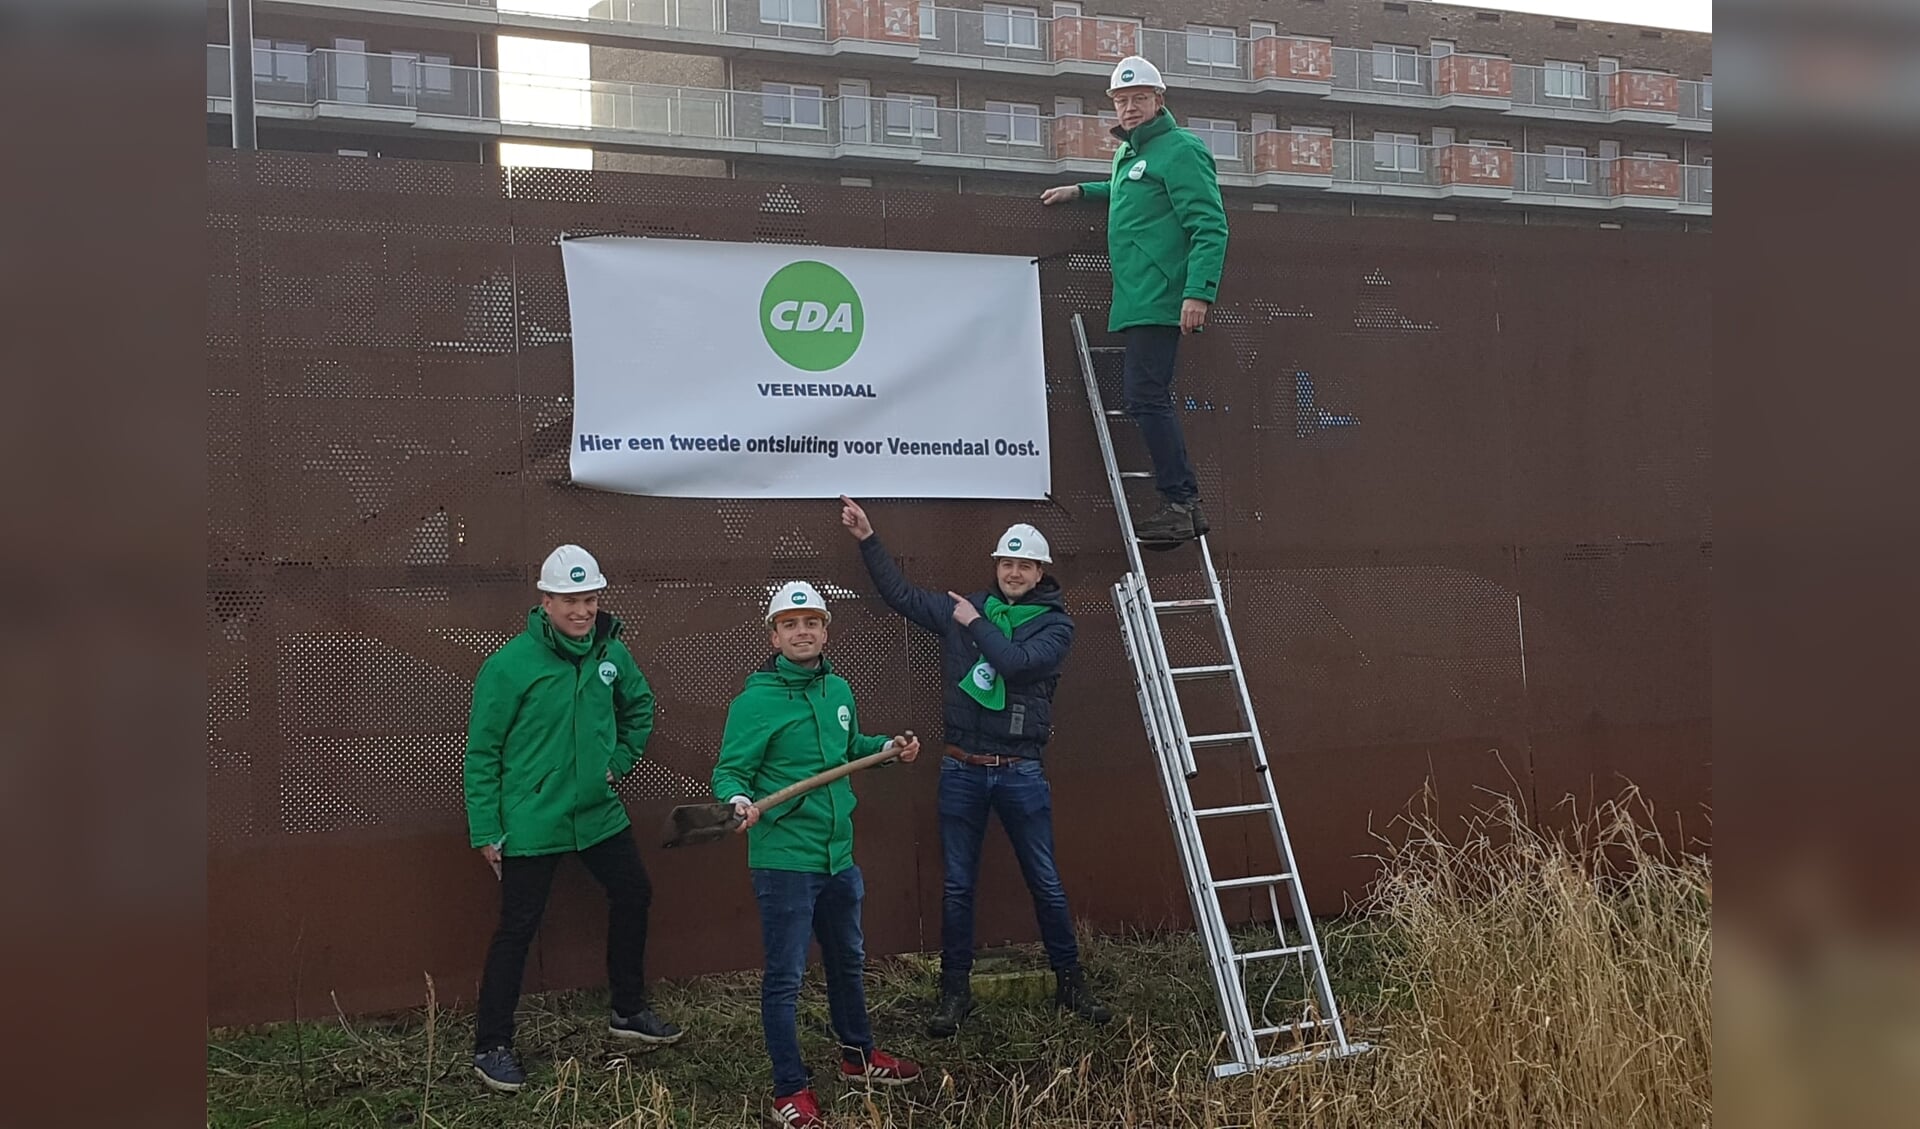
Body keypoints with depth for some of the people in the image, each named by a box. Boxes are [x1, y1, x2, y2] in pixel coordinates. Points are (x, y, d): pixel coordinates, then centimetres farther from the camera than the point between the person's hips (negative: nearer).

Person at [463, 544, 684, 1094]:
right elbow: (482, 753, -12)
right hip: (531, 823, -6)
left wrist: (622, 758, 7)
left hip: (599, 814, 6)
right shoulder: (509, 665, -17)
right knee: (517, 928, -1)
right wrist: (486, 831, -11)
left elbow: (640, 706, 20)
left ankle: (629, 1011, 35)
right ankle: (491, 1045, 14)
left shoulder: (611, 653, -1)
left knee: (633, 895, 15)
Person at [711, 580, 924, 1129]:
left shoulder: (838, 690, 6)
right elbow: (728, 771, -15)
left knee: (848, 960, 23)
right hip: (784, 860, -7)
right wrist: (739, 802, -35)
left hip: (838, 855, 7)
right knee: (784, 976, 0)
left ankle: (858, 1055, 43)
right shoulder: (755, 701, -15)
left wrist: (888, 747, 9)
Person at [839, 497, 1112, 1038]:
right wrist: (867, 539, 8)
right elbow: (902, 594, 11)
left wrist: (974, 623, -9)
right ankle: (955, 991, 19)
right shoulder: (963, 608, 7)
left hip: (1020, 771, -2)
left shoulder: (1055, 624, -2)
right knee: (957, 886, 7)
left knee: (1045, 882, 6)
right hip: (962, 769, 2)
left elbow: (1016, 661, -19)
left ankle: (1070, 981, 21)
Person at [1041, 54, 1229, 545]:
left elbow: (1210, 225, -16)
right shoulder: (1129, 153, 20)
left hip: (1159, 300, -10)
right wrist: (1082, 191, 34)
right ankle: (1184, 505, 15)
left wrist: (1199, 292, -25)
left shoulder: (1179, 150, -9)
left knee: (1146, 397, -15)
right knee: (1148, 397, 11)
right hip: (1137, 301, 10)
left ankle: (1181, 504, -13)